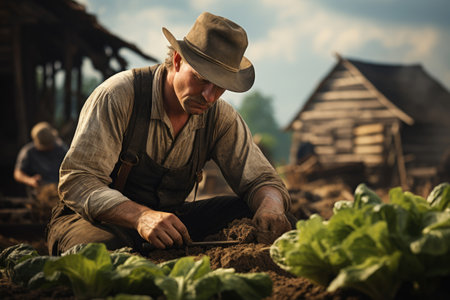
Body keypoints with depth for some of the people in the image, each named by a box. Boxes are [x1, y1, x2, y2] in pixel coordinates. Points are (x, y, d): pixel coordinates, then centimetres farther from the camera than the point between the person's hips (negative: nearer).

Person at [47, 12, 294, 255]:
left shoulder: (220, 118, -3)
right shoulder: (118, 95, -19)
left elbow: (259, 180, 0)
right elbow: (77, 182, -24)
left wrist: (271, 208, -28)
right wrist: (141, 216, -42)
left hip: (168, 220, 5)